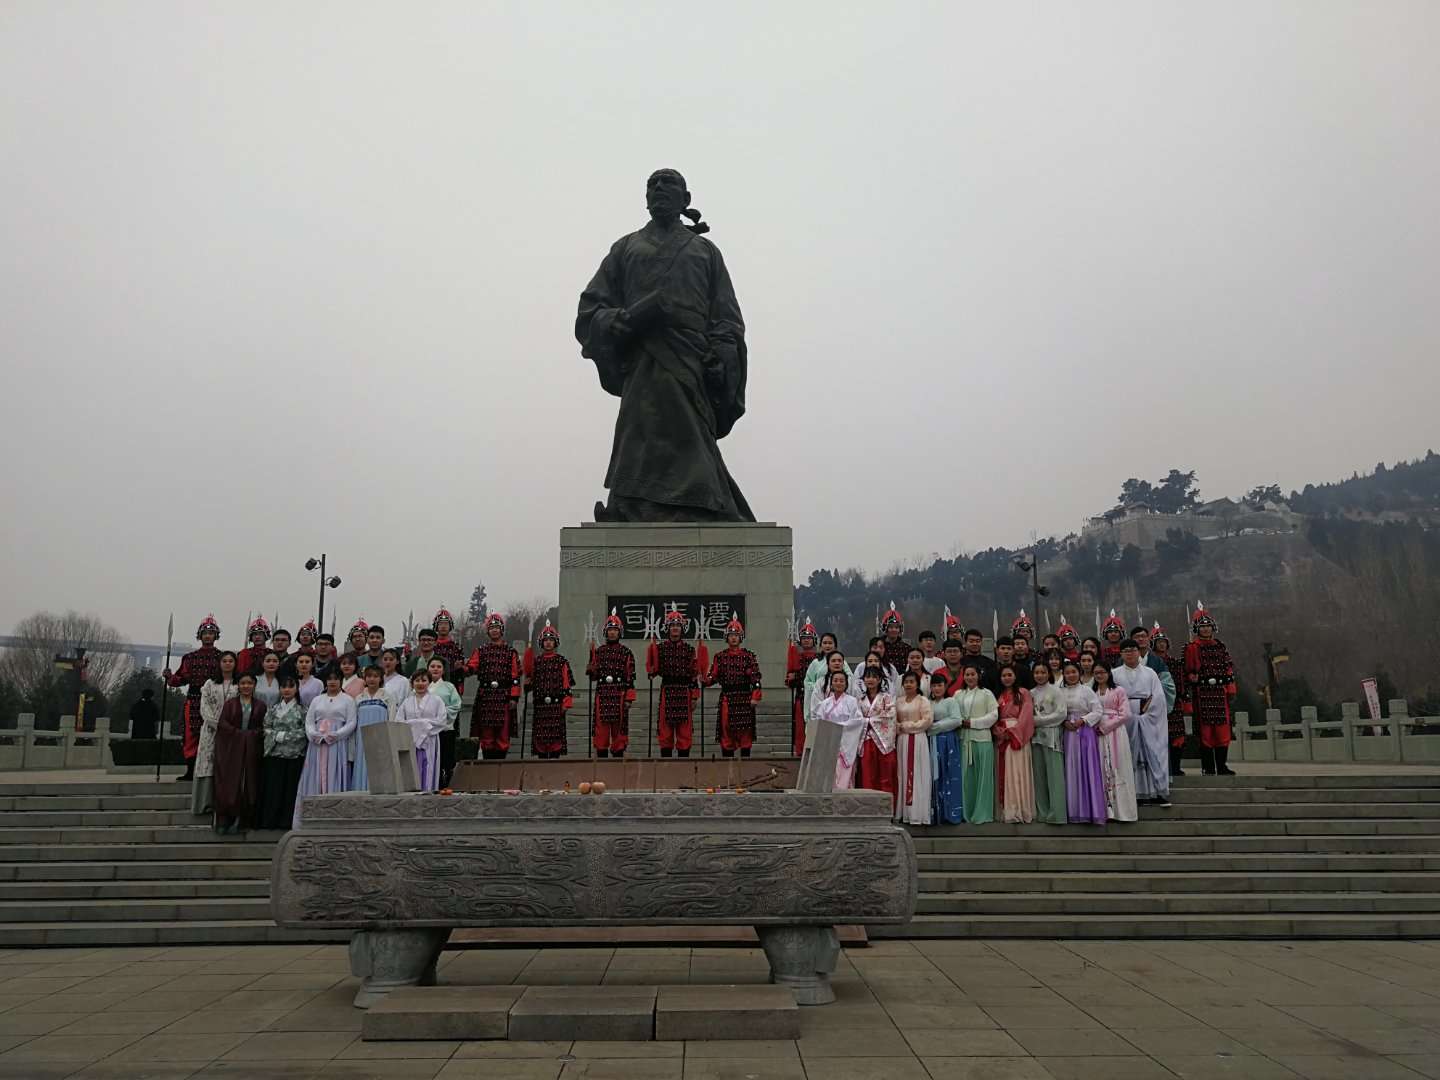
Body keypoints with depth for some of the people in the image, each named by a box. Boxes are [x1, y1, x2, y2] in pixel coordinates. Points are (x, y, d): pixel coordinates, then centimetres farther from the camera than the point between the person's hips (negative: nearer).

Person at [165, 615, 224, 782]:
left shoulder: (222, 657, 7)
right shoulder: (190, 657, 13)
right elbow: (182, 678, 9)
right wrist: (169, 676, -7)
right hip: (193, 700, 2)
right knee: (191, 735, 1)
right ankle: (190, 771, 9)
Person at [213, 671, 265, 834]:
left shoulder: (260, 706, 9)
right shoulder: (230, 703, 9)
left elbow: (263, 728, 4)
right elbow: (222, 724, -2)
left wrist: (253, 734, -13)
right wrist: (239, 733, -12)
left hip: (251, 750, 1)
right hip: (230, 748, -1)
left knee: (248, 785, -1)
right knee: (229, 783, -4)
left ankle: (241, 820, 3)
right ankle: (225, 819, 1)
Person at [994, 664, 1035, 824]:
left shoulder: (1023, 693, 3)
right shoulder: (998, 695, 17)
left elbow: (1026, 715, -7)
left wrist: (1011, 732, -14)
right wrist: (997, 731, -9)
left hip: (1017, 737, -5)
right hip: (1001, 738, 5)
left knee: (1018, 773, -8)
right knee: (1003, 773, 2)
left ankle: (1020, 810, -6)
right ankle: (1006, 811, 4)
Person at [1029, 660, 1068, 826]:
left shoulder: (1055, 690, -1)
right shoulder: (1031, 693, 12)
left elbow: (1061, 714, -8)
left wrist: (1038, 721, -9)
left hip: (1051, 735, -4)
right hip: (1036, 736, 5)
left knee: (1054, 775, -7)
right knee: (1039, 775, 5)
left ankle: (1056, 814, -6)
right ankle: (1042, 812, 11)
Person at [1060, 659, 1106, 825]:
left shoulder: (1087, 690, 0)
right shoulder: (1060, 692, 8)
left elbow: (1098, 711, -4)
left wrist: (1082, 720, -14)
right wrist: (1064, 722, -11)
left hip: (1085, 732, -3)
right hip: (1068, 734, 3)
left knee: (1087, 769, -4)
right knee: (1071, 771, 4)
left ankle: (1091, 812, 1)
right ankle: (1074, 811, 11)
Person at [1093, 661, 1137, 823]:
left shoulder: (1118, 691, 2)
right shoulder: (1091, 692, 12)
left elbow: (1125, 714, -6)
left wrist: (1105, 726, -10)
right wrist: (1095, 726, -9)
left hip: (1114, 732, -3)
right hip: (1097, 734, 3)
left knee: (1116, 769, -4)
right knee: (1101, 771, 2)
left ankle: (1120, 809, 1)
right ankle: (1105, 810, 4)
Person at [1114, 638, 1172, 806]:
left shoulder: (1149, 673, 10)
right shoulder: (1114, 674, 6)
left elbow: (1158, 696, 2)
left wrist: (1145, 715, -9)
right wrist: (1128, 716, -10)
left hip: (1149, 721, 1)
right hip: (1125, 721, -1)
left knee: (1153, 754, -3)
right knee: (1129, 756, -2)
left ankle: (1158, 792, 0)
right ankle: (1133, 793, 1)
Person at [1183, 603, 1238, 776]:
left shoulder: (1221, 646, 13)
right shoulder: (1192, 648, -1)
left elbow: (1229, 668, 16)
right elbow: (1188, 674, -4)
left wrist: (1230, 688, 5)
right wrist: (1188, 699, -8)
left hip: (1220, 693, 4)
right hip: (1202, 695, -4)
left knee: (1223, 729, 4)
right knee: (1205, 730, -1)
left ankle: (1222, 767, 13)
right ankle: (1208, 768, 5)